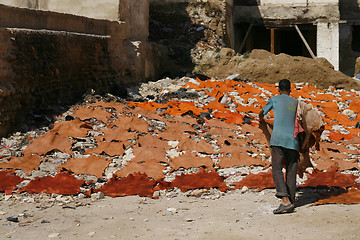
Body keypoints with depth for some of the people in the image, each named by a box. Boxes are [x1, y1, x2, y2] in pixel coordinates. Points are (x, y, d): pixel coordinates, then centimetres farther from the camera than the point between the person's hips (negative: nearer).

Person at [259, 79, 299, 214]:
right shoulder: (296, 103, 18)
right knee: (291, 172, 7)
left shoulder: (274, 99, 10)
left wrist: (261, 120, 45)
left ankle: (285, 200, -24)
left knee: (277, 169, -8)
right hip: (293, 139, 4)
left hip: (278, 138, -4)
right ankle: (290, 204, 5)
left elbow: (261, 114, 22)